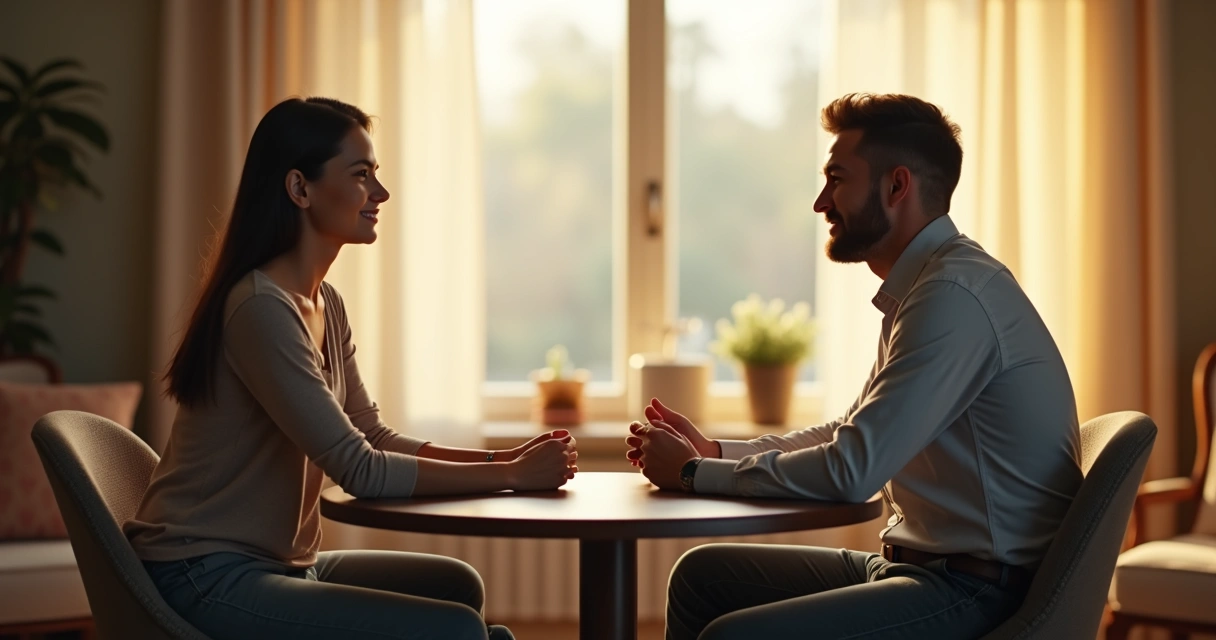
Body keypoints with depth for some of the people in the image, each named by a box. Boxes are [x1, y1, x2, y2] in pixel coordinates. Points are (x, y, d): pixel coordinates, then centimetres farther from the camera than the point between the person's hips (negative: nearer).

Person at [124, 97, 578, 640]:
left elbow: (376, 440, 9)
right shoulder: (262, 308, -20)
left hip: (275, 563, 10)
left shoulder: (326, 305, 10)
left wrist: (508, 459, -3)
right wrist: (512, 476, -17)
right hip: (207, 577, -10)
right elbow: (362, 471, -22)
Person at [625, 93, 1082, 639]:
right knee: (702, 575, 12)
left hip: (980, 590, -10)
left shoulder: (955, 295, -20)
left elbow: (851, 471, -23)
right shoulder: (924, 287, 13)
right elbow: (851, 436, 22)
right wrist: (712, 452, 9)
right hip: (924, 566, 10)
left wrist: (695, 473, -10)